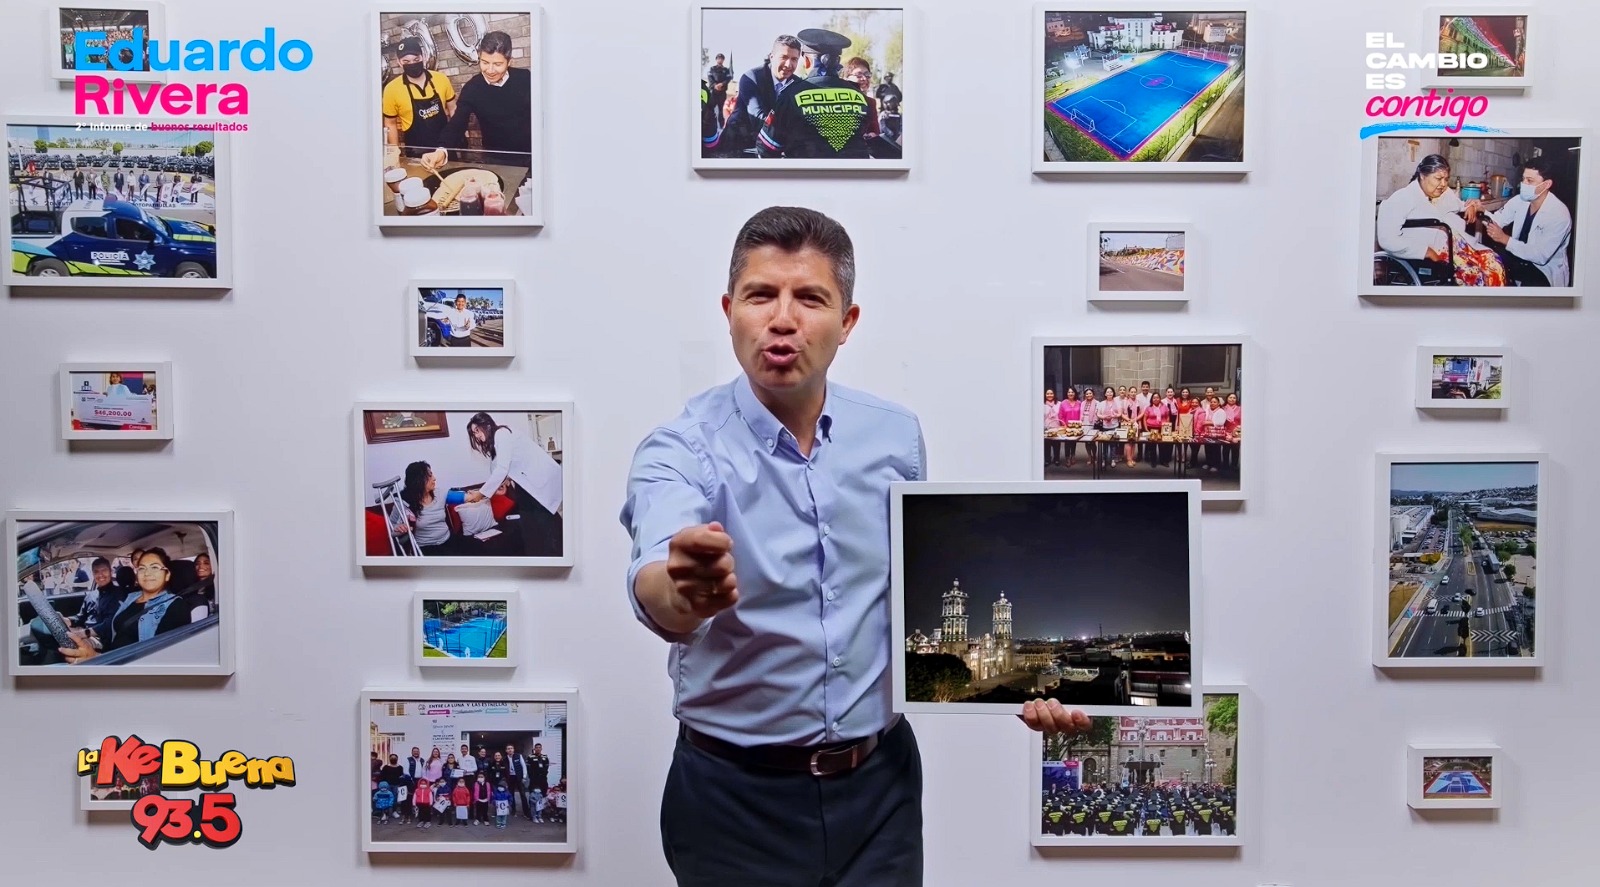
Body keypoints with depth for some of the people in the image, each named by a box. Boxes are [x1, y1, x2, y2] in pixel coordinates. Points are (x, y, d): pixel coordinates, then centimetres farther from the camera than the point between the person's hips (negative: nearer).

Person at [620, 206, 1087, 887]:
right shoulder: (682, 452, -15)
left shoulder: (896, 436, -3)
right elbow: (654, 587, -34)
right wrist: (682, 593, -56)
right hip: (736, 797, -3)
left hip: (880, 784, 3)